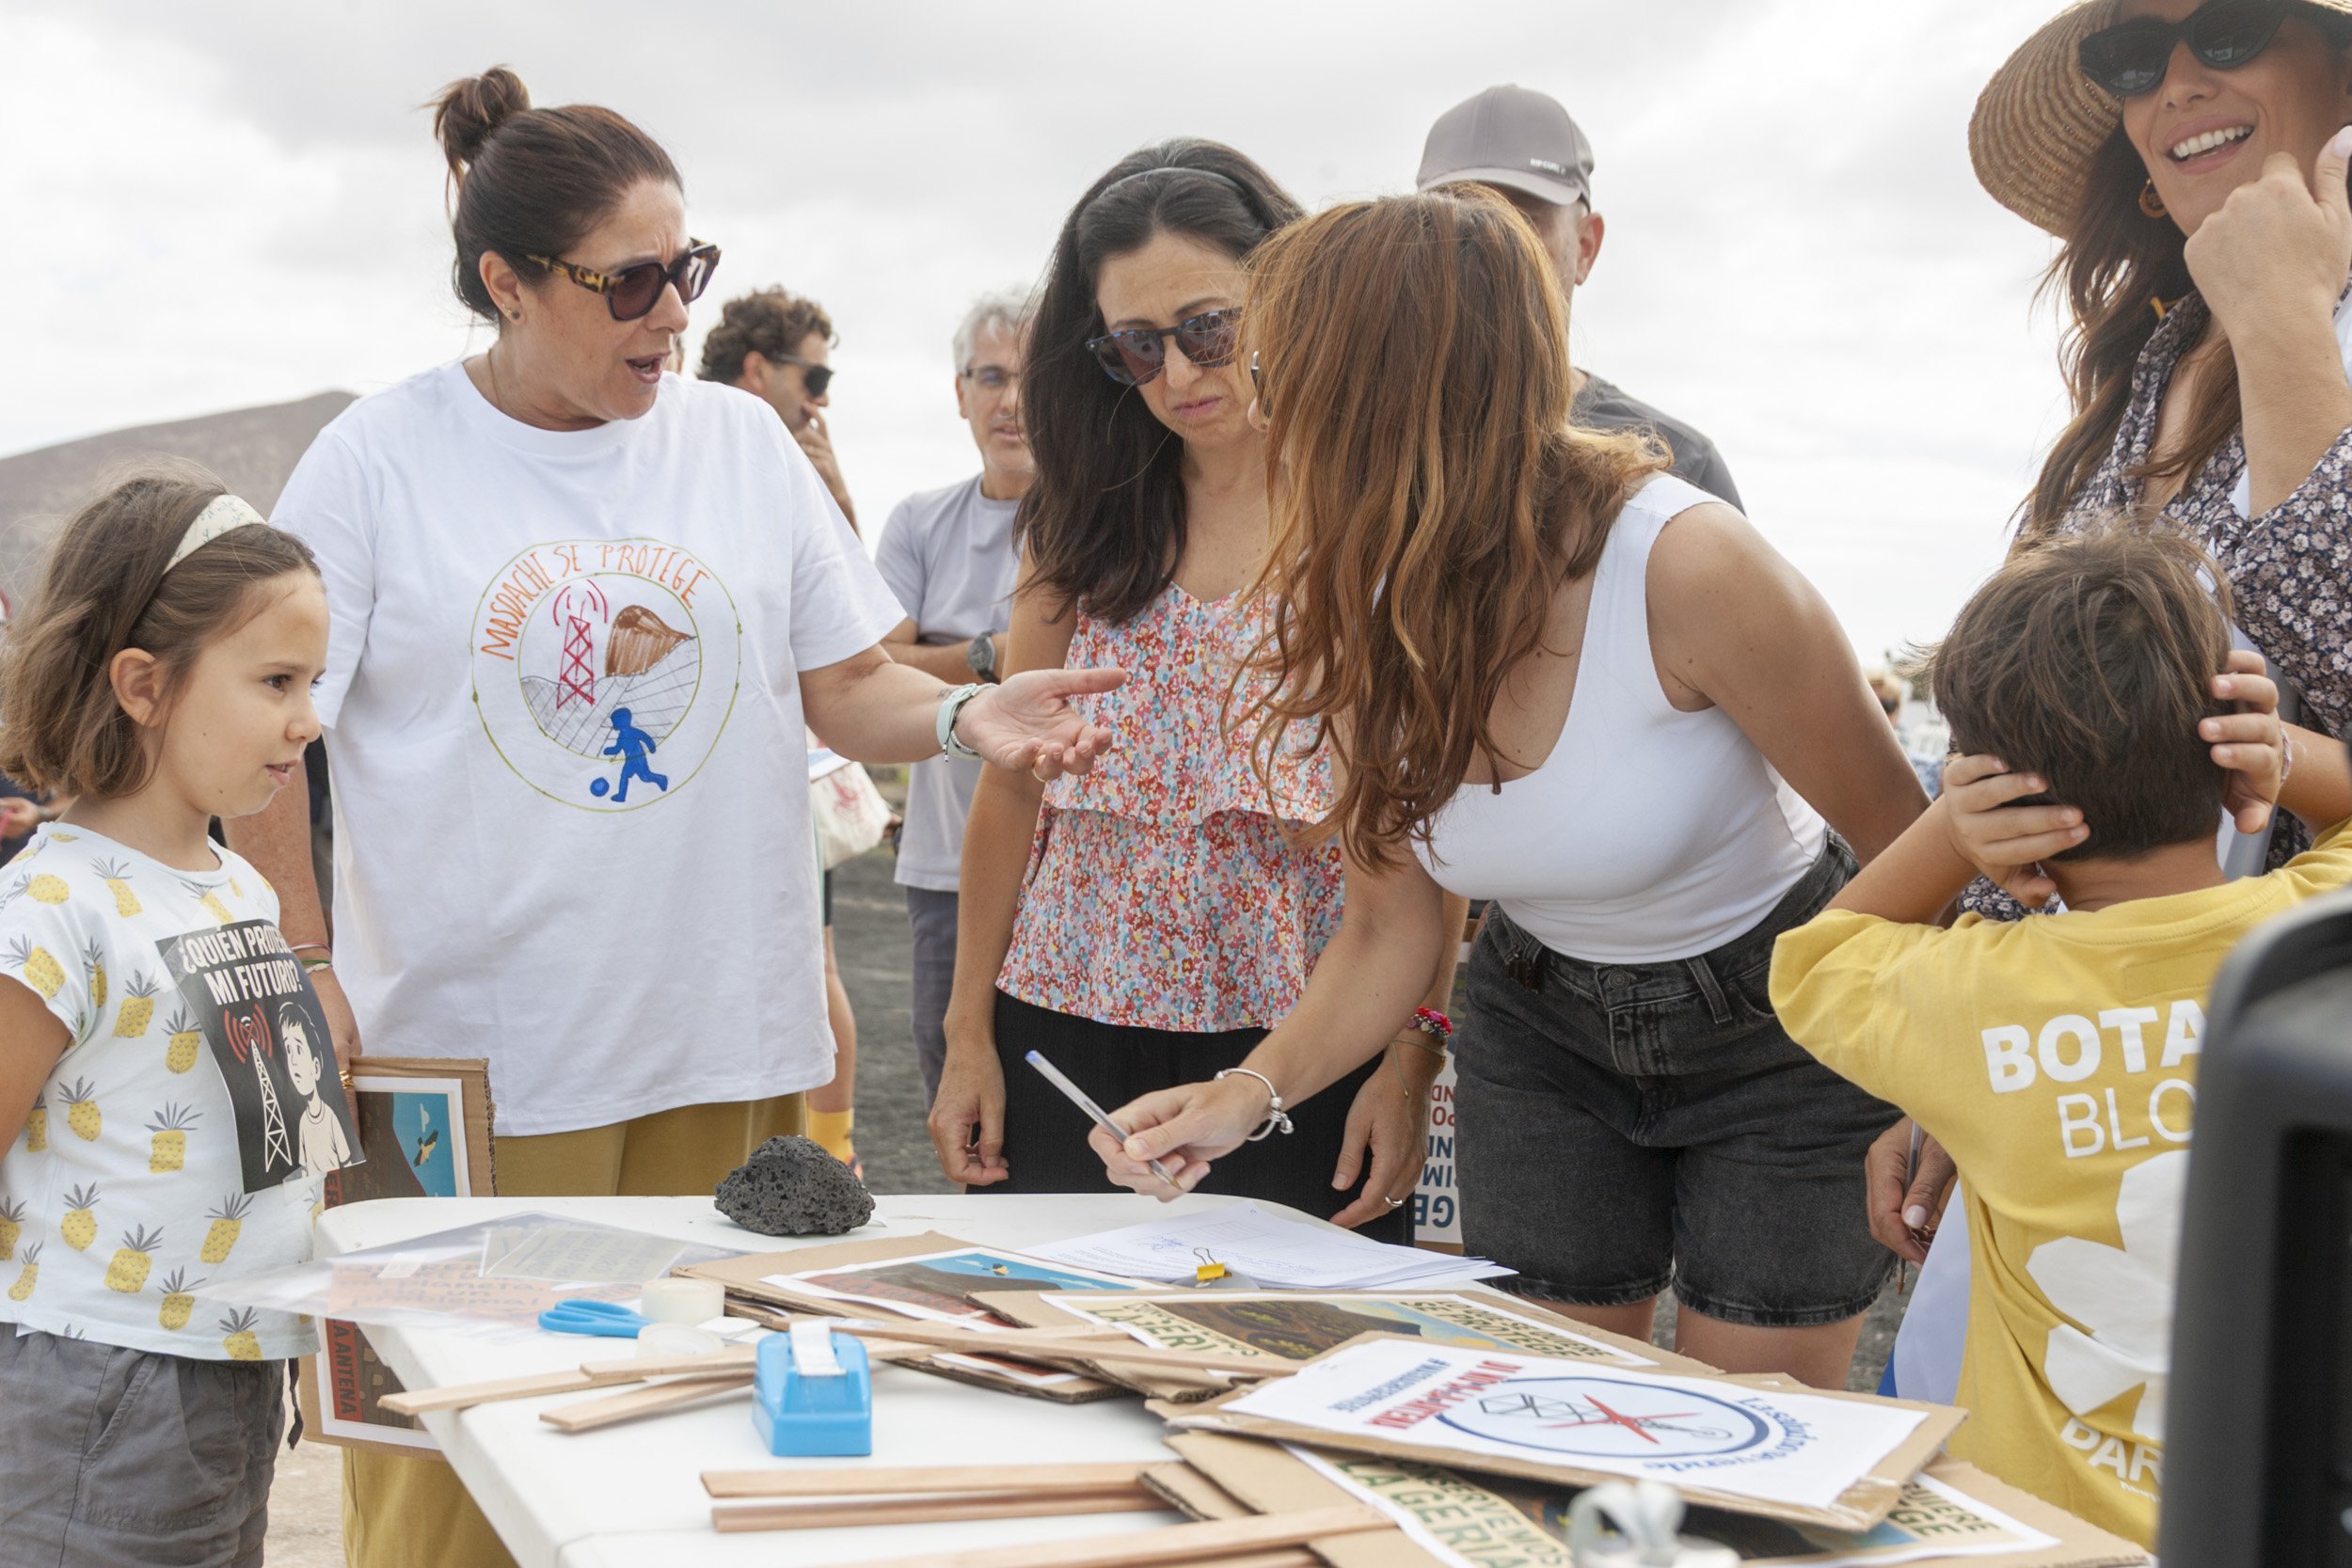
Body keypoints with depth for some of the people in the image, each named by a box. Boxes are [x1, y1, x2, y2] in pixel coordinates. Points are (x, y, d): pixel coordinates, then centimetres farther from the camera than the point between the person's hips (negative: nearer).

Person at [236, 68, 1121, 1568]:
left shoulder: (743, 439, 7)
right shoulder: (380, 459, -2)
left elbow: (846, 685, 8)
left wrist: (966, 713, -13)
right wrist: (301, 975, -6)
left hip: (727, 1047, 3)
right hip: (473, 1057, -2)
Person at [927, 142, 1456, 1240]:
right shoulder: (1084, 514, 9)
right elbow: (1012, 786, 10)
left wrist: (1413, 1061, -11)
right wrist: (968, 1035, 7)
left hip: (1302, 1041, -3)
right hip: (1069, 1035, 3)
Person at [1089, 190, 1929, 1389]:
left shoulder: (1687, 569, -31)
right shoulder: (1361, 619, -14)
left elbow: (1907, 844, -19)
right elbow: (1392, 926, -5)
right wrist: (1251, 1092, -19)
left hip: (1777, 1016, -4)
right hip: (1540, 1025, 4)